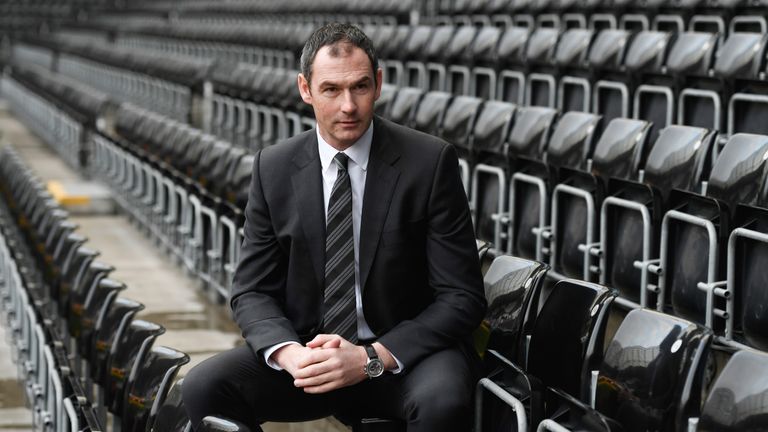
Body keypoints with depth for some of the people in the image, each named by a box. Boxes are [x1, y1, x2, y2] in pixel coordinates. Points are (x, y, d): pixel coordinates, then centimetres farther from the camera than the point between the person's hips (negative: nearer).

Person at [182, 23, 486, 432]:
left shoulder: (431, 162, -8)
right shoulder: (274, 168, 1)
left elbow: (462, 298, -8)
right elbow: (252, 291, 4)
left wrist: (371, 358, -21)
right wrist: (288, 352, -18)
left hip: (404, 352, -3)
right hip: (308, 351, 3)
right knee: (203, 386, -22)